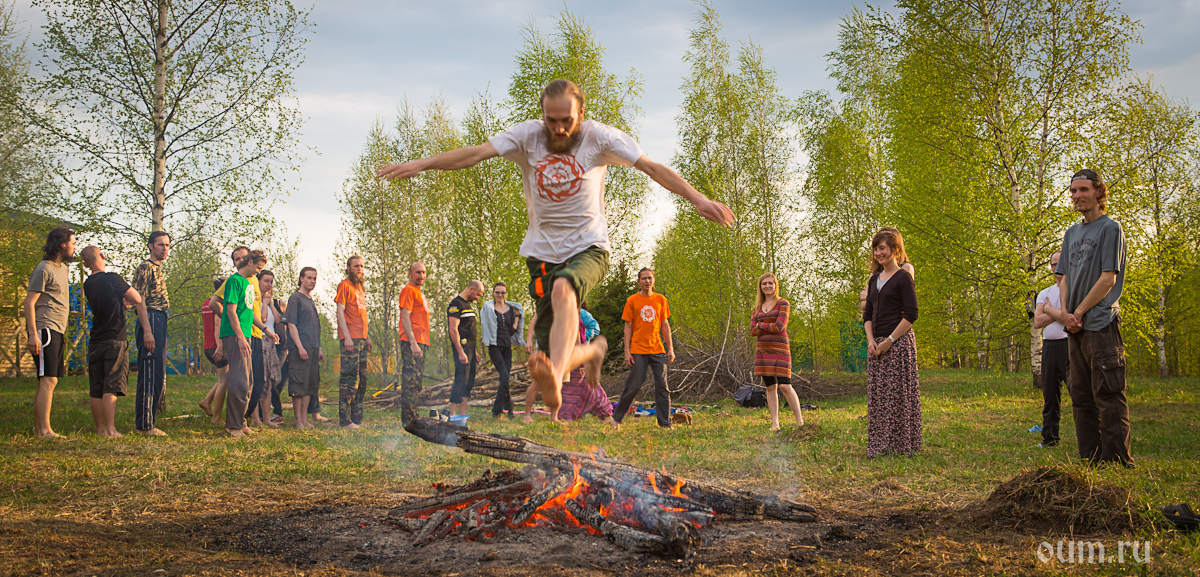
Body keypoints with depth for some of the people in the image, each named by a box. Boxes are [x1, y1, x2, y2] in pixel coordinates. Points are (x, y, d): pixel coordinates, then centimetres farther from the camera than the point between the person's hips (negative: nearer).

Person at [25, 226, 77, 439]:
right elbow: (29, 302, -14)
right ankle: (45, 430, -16)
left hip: (57, 331, 10)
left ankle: (38, 427, 16)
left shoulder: (62, 268, 19)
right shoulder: (44, 269, -9)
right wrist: (33, 334, -21)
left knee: (46, 382, 11)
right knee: (48, 381, -14)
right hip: (44, 329, -10)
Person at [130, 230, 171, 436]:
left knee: (158, 376, 11)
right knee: (149, 375, -10)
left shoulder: (158, 269, 22)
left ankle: (148, 422, 16)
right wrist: (147, 331, -22)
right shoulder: (145, 268, -7)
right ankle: (144, 424, -7)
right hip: (151, 321, -10)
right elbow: (139, 301, -15)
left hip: (160, 323, 10)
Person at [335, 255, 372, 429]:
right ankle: (345, 420, -9)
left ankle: (357, 418, 13)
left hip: (361, 339, 9)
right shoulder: (344, 285, -4)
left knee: (361, 379, 9)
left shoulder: (359, 287, 21)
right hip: (350, 339, -9)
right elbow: (340, 312, -11)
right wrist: (347, 336, -19)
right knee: (349, 379, -10)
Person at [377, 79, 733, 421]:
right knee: (558, 356, -4)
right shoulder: (528, 137, -1)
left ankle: (554, 382, -56)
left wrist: (697, 199, -11)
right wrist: (421, 164, -24)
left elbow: (651, 167, -2)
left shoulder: (598, 137, -2)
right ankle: (593, 350, 33)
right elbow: (477, 152, -11)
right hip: (543, 253, 2)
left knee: (563, 289, -38)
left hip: (588, 248, -2)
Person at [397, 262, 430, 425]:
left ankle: (413, 418, 17)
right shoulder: (408, 290, -8)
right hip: (412, 342, -10)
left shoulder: (418, 292, 23)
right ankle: (408, 419, -13)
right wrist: (413, 343, -23)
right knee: (411, 381, -12)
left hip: (420, 342, 10)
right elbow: (405, 318, -16)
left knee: (416, 381, 12)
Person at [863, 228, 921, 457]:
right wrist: (871, 340, 0)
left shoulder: (903, 277, -6)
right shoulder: (874, 279, 16)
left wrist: (890, 340, -14)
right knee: (877, 395, 6)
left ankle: (902, 446, 0)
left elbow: (911, 315, -11)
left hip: (898, 342, -7)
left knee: (898, 393, -6)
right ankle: (880, 446, 11)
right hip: (877, 344, 7)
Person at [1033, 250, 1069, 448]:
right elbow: (1038, 322, 4)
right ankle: (1049, 437, 14)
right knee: (1050, 394, 8)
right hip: (1049, 347, 6)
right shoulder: (1045, 293, 17)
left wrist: (1048, 309, -1)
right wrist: (1058, 312, -7)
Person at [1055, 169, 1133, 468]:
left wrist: (1079, 312, -11)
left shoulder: (1110, 228, -3)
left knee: (1108, 396, -10)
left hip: (1101, 323, -8)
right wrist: (1065, 312, -1)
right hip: (1075, 326, 8)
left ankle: (1116, 463, -8)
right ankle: (1090, 461, 14)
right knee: (1081, 396, 9)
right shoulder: (1071, 233, 19)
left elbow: (1108, 278, -10)